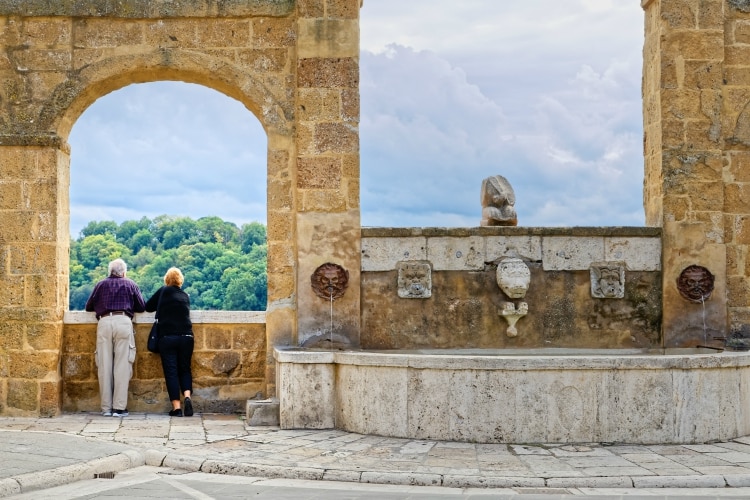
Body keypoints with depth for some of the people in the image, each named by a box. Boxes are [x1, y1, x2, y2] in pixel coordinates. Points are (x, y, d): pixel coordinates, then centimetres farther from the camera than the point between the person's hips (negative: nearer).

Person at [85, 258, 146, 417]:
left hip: (104, 323, 1)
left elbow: (89, 306, 24)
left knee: (104, 366, 3)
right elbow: (142, 307, 19)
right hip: (123, 322, -1)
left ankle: (106, 408, 3)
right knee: (122, 366, -2)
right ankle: (119, 407, -6)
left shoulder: (100, 285, 20)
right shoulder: (130, 284, 17)